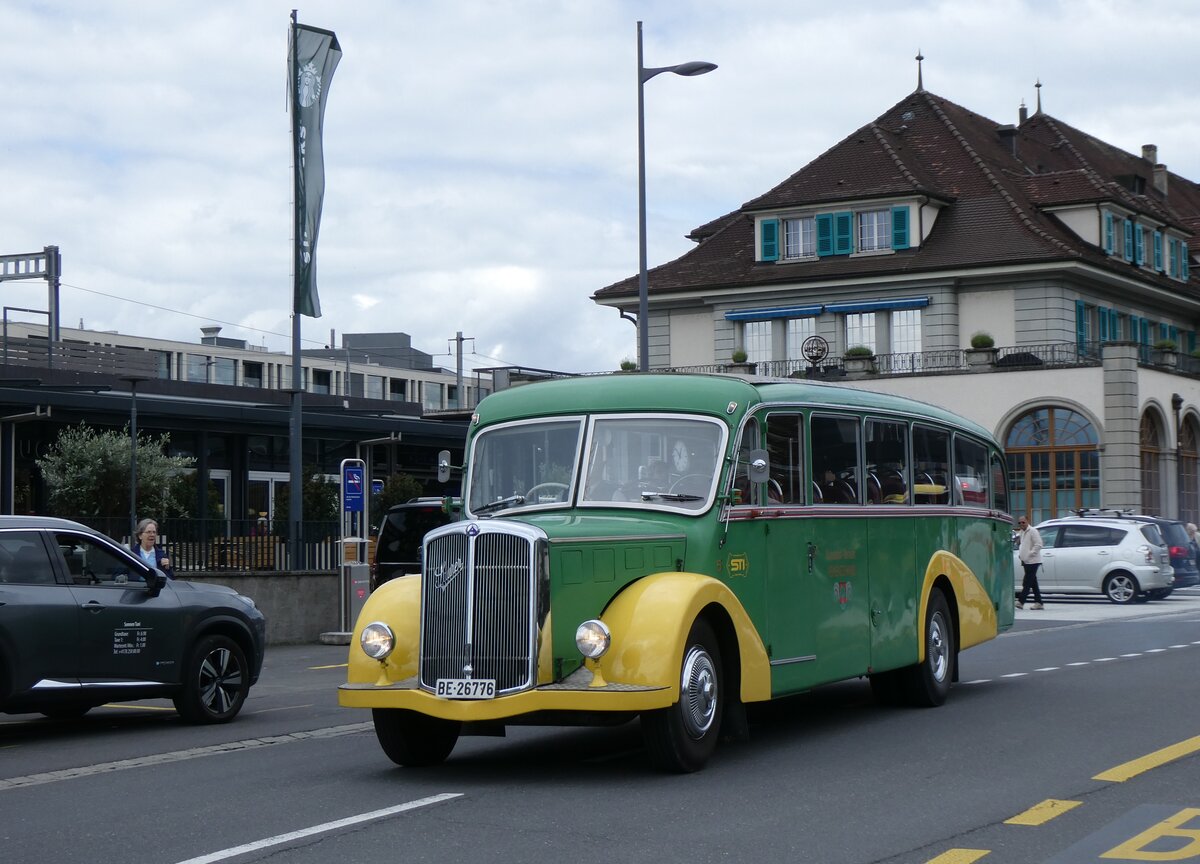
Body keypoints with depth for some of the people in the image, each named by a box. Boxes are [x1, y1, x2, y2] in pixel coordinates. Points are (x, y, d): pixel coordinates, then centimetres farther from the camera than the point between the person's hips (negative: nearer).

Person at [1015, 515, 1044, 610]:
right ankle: (1038, 603, 12)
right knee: (1033, 583, 10)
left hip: (1032, 561, -9)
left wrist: (1030, 554, -17)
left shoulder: (1032, 531, -11)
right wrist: (1019, 554, 13)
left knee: (1027, 583, -11)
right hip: (1025, 561, 9)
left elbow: (1038, 545, -17)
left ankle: (1020, 602, -16)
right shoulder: (1021, 532, 17)